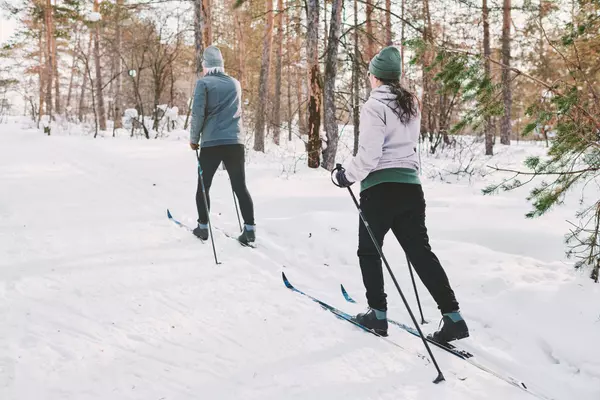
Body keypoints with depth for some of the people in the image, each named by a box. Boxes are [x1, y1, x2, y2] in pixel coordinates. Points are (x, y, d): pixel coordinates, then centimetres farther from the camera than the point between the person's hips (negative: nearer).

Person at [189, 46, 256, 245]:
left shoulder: (203, 83, -3)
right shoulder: (235, 83, 12)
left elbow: (198, 112, -9)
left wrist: (194, 138, 2)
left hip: (211, 143, -3)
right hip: (235, 142, 3)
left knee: (203, 186, 11)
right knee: (240, 186, 5)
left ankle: (203, 227, 15)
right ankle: (250, 228, -3)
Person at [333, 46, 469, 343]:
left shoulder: (375, 106, -10)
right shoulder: (411, 104, 12)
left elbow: (369, 154, -16)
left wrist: (348, 176, -3)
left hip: (380, 188, -6)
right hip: (411, 186, 7)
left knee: (369, 252, 11)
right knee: (420, 251, 8)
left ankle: (378, 314, 13)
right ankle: (452, 316, 1)